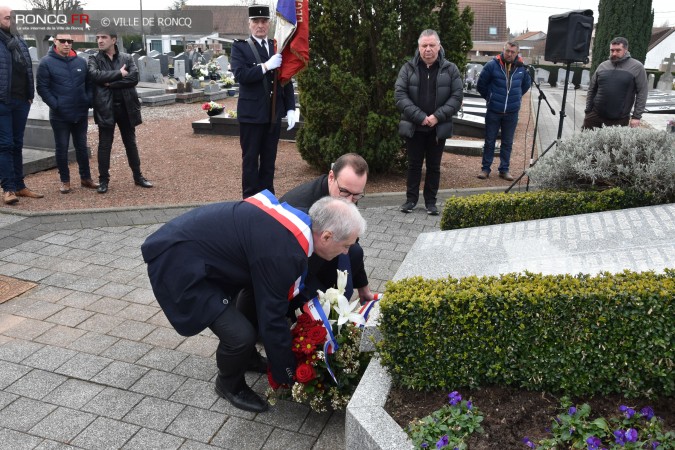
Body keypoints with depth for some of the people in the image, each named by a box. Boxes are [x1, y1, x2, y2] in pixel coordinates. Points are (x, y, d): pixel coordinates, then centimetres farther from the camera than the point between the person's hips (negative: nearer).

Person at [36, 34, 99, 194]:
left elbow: (88, 84, 13)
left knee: (82, 147, 12)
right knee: (62, 149, 5)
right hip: (60, 116, -3)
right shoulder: (46, 62, -5)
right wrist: (55, 105, -14)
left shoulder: (81, 62, 7)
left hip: (81, 114, 3)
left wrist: (88, 102, 0)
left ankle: (85, 178, 23)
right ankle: (65, 181, 15)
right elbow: (42, 87, -6)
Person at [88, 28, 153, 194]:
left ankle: (138, 176, 23)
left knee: (130, 143, 12)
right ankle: (103, 180, 13)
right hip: (105, 107, -1)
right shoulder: (94, 59, 4)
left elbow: (134, 77, -9)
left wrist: (111, 83, -13)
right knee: (104, 145, 4)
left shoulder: (127, 58, 7)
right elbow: (95, 75, -16)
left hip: (126, 106, 1)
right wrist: (119, 74, -15)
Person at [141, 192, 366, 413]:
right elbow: (272, 318, -20)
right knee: (240, 335, -13)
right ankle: (230, 386, 18)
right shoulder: (281, 251, -29)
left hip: (193, 240, 10)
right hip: (176, 263, -10)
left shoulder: (298, 221, 0)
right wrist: (289, 376, -6)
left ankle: (247, 357, 41)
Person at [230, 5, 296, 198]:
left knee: (269, 159, 11)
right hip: (251, 113, -4)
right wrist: (266, 66, -22)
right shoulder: (240, 47, -2)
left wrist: (291, 108, 3)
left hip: (274, 113, 4)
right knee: (250, 159, 4)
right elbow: (240, 75, -16)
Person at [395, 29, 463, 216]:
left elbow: (457, 96, -3)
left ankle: (430, 201, 20)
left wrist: (438, 116, -16)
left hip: (438, 128, 0)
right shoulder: (408, 68, 1)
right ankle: (411, 198, 21)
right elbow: (399, 94, -7)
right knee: (414, 164, 9)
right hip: (413, 127, 0)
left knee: (434, 166, 8)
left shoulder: (450, 69, 2)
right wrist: (419, 116, -17)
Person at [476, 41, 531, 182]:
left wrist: (516, 97, 13)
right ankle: (485, 169, 15)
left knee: (507, 143, 9)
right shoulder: (492, 65, -10)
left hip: (512, 113, 3)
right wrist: (490, 97, 7)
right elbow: (481, 85, 0)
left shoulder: (521, 67, 1)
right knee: (489, 142, 6)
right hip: (493, 111, -3)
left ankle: (504, 169, 18)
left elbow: (527, 84, 20)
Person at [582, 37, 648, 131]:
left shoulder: (637, 67, -1)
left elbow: (642, 93, -4)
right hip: (595, 115, 3)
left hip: (620, 119, -3)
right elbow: (592, 90, 12)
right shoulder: (602, 66, 9)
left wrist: (636, 116, -10)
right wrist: (588, 111, 7)